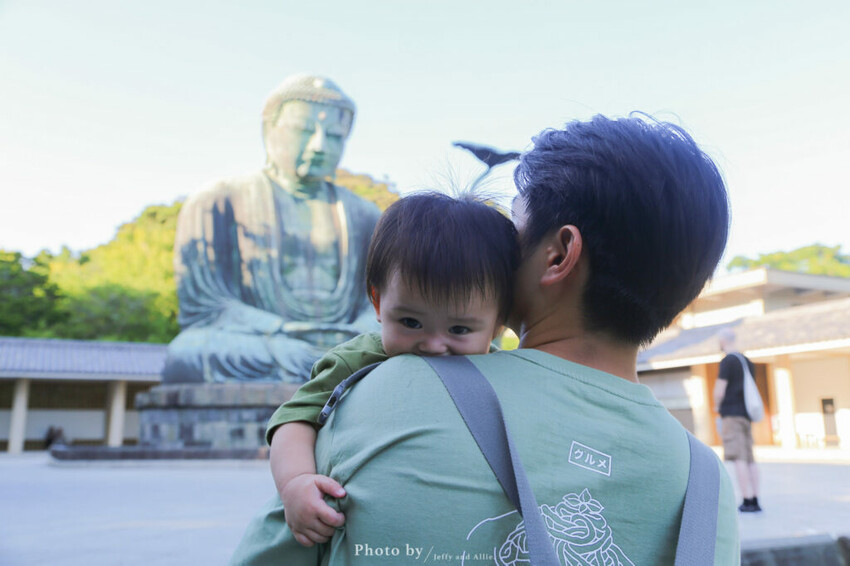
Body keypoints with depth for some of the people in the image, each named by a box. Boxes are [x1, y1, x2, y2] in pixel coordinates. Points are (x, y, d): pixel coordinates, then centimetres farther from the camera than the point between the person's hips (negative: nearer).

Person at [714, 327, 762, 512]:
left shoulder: (727, 361, -10)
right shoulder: (747, 361, 15)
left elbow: (719, 391, -14)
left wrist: (717, 406, 4)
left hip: (731, 413, -8)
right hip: (746, 413, 8)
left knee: (739, 458, -8)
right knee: (750, 458, 10)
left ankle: (747, 500, -10)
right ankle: (755, 500, 11)